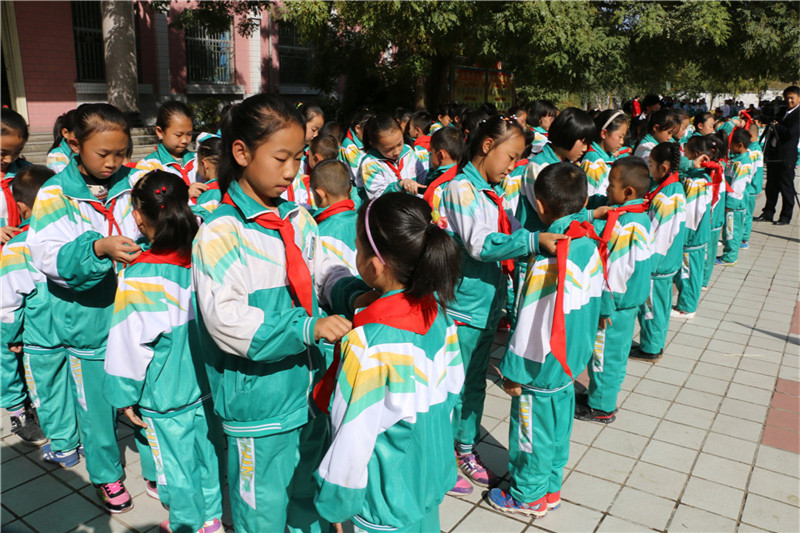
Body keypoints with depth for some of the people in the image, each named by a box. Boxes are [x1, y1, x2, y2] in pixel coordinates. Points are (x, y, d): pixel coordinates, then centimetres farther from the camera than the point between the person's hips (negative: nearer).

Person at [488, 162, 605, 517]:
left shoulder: (548, 263, -29)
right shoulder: (590, 245, -4)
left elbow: (533, 327, -24)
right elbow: (593, 304, 8)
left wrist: (514, 372, -12)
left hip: (542, 369, -8)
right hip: (570, 363, 8)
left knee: (533, 433, 11)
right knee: (558, 428, 22)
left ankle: (528, 497, 30)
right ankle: (550, 488, 40)